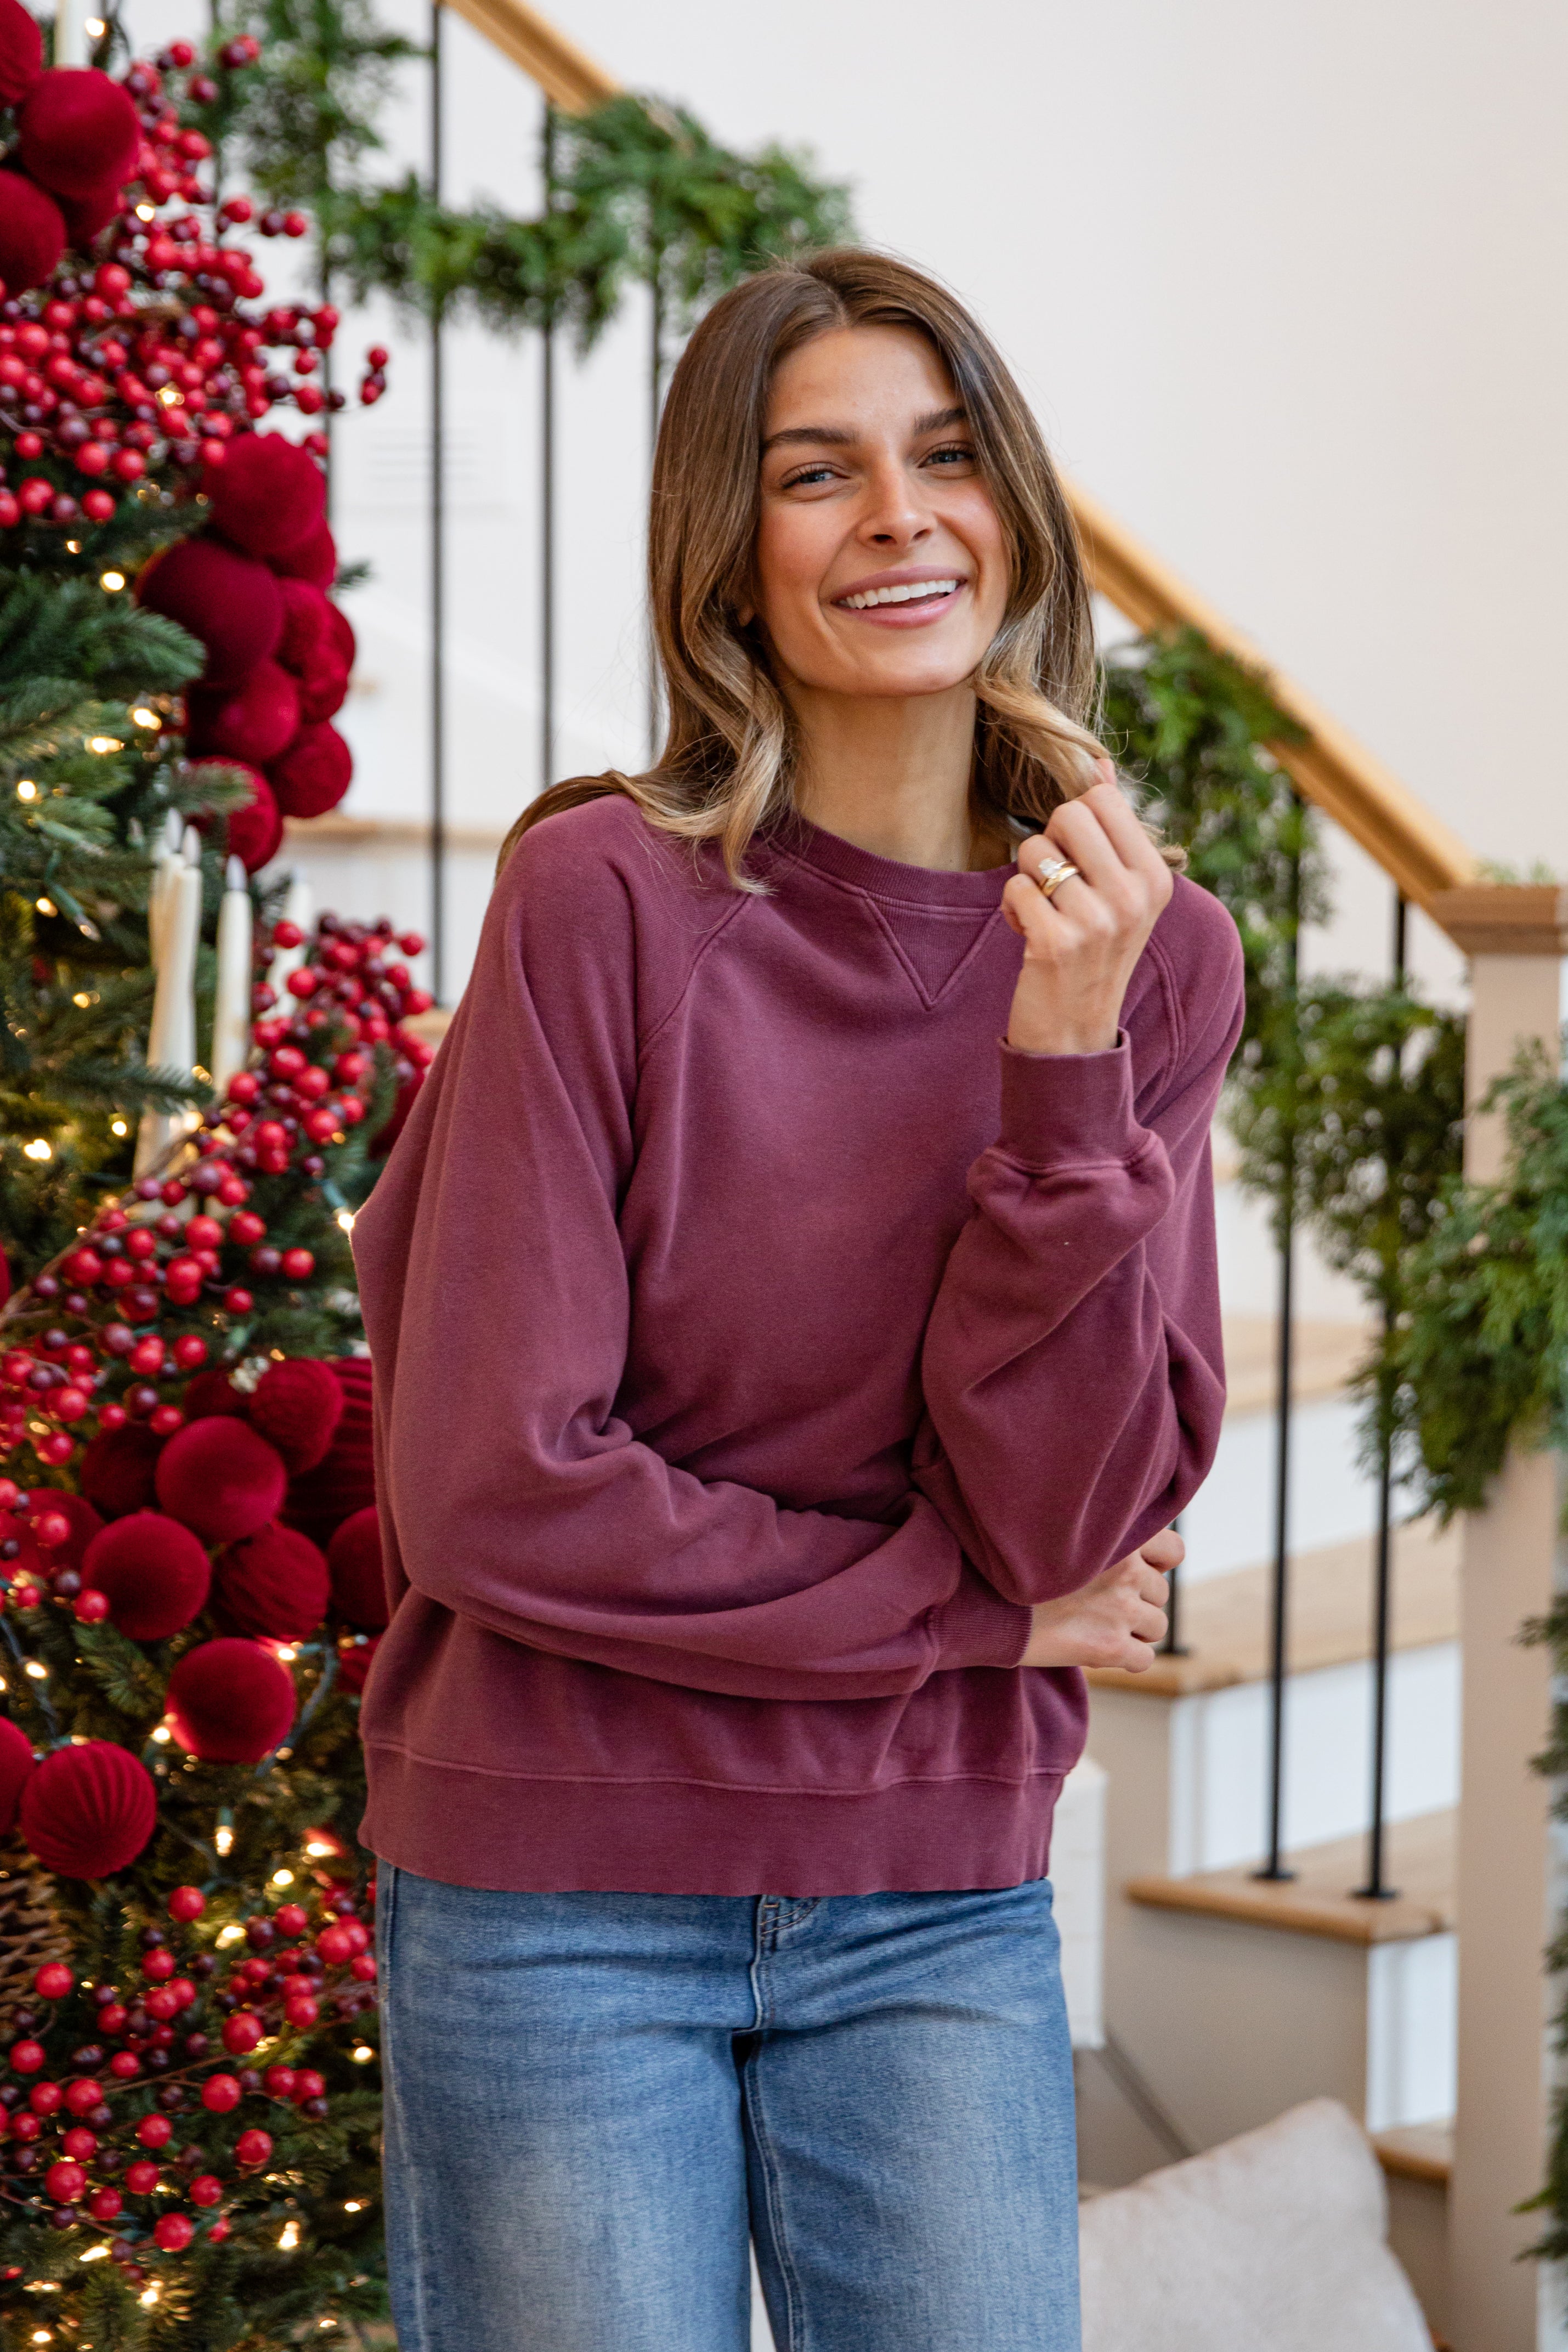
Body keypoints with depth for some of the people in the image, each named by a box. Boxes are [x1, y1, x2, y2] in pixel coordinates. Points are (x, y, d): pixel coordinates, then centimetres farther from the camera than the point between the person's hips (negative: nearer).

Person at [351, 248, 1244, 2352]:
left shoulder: (1151, 951, -1)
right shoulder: (608, 900, -12)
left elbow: (1075, 1522, -7)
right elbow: (490, 1487, -14)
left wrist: (1065, 1065, -18)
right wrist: (965, 1613, -7)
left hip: (939, 1914, 3)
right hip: (558, 1899, -3)